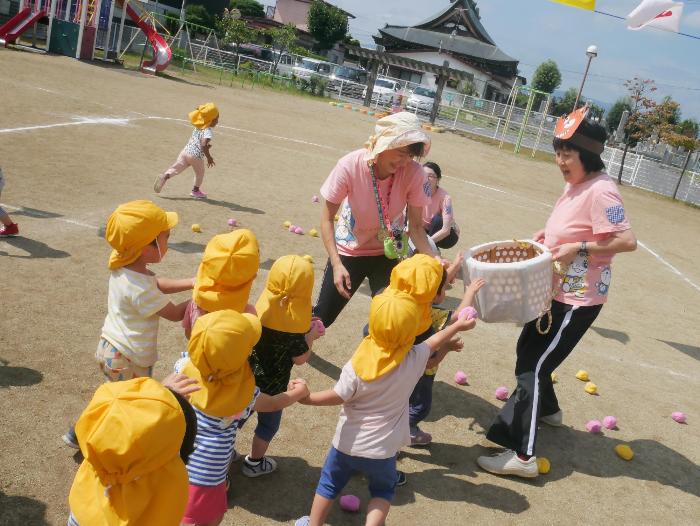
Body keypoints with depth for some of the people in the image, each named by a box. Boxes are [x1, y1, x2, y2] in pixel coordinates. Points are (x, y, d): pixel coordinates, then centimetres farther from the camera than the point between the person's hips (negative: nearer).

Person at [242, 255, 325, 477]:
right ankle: (254, 462, 34)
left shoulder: (263, 304, -9)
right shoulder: (295, 318, -24)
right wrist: (311, 335, -1)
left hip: (248, 375, 5)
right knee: (269, 423, 19)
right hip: (272, 383, -5)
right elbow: (300, 359, -16)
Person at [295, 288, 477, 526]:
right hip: (382, 449, 1)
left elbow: (337, 397, -16)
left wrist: (306, 398, -1)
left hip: (348, 443, -1)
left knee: (329, 484, 24)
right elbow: (434, 341, 1)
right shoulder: (415, 360, -16)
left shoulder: (357, 366, -22)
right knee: (382, 491, 26)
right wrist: (459, 325, 19)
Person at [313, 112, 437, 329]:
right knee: (322, 318, 5)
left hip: (388, 253, 1)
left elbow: (416, 226, -16)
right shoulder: (350, 166, -27)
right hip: (349, 251, -1)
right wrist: (337, 264, -26)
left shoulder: (414, 173, -23)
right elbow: (327, 219, -17)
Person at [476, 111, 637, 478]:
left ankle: (523, 455, -2)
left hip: (578, 300, -10)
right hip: (555, 291, 10)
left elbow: (627, 241, -26)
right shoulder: (575, 184, 5)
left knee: (533, 366, -9)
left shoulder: (600, 191, -22)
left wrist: (578, 248, -26)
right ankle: (547, 409, 48)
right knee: (528, 351, 23)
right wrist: (547, 234, 4)